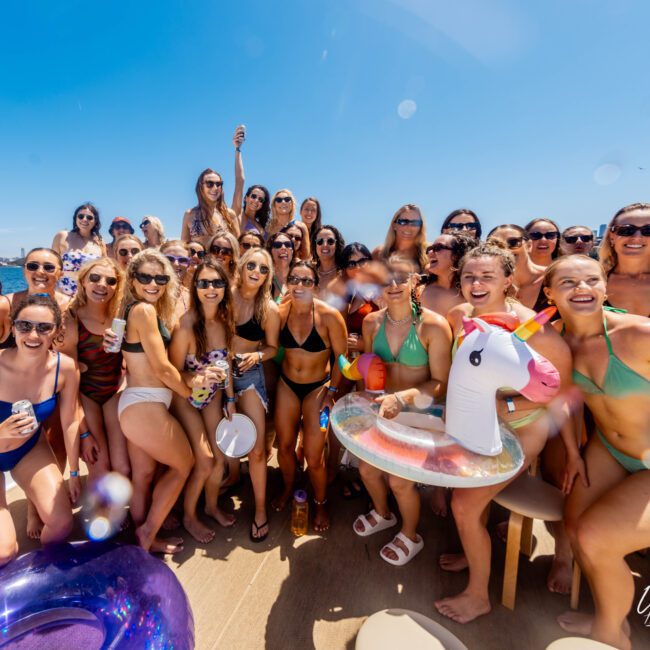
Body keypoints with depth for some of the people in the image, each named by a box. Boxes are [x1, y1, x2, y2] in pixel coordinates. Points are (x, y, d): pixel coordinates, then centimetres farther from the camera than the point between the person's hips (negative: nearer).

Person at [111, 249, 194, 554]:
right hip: (146, 406, -9)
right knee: (184, 464, 10)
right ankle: (148, 533, 23)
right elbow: (162, 368, -17)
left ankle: (145, 538, 36)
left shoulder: (134, 310, 12)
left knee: (143, 475, 19)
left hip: (136, 404, 9)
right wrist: (191, 393, -4)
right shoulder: (144, 310, -17)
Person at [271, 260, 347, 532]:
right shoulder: (280, 312, -11)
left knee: (314, 456, 0)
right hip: (287, 385, 3)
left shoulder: (329, 315, -20)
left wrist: (331, 392, -12)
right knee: (284, 446, 14)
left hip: (318, 387, -3)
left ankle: (320, 504, 31)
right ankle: (288, 489, 46)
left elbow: (341, 357, -12)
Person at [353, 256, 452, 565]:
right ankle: (383, 513, 47)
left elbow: (441, 384, -17)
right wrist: (371, 398, -4)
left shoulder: (434, 325, -21)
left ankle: (410, 537, 31)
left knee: (399, 480, -6)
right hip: (384, 409, 5)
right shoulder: (371, 322, -6)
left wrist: (403, 397, -29)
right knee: (367, 467, 10)